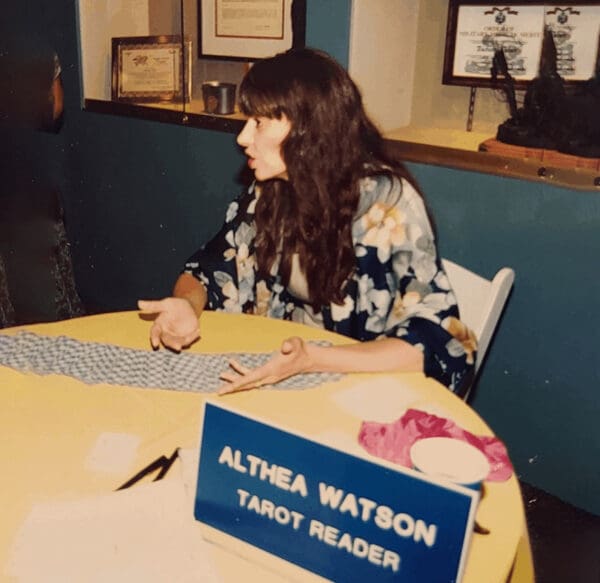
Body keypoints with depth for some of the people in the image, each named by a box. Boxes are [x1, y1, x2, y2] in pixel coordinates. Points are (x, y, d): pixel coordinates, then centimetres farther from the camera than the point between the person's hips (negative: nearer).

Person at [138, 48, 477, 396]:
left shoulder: (387, 202, -18)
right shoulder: (269, 191, -2)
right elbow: (207, 272, 6)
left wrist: (311, 359, -36)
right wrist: (187, 307, -17)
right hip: (281, 379, 4)